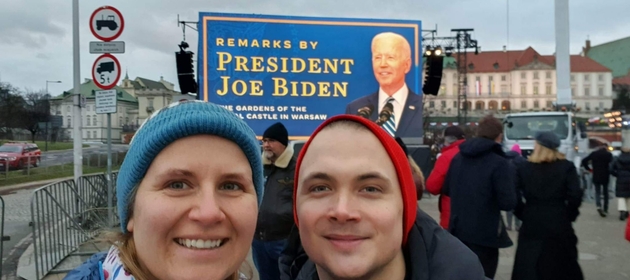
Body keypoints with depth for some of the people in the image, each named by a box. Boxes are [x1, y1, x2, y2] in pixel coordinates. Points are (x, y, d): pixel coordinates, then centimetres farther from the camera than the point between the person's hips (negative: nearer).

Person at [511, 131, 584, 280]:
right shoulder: (567, 167, -2)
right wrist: (569, 216, 4)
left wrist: (524, 215, 5)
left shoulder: (523, 167, -1)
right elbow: (575, 196, -9)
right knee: (562, 267, 14)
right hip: (559, 225, 0)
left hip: (531, 225, 0)